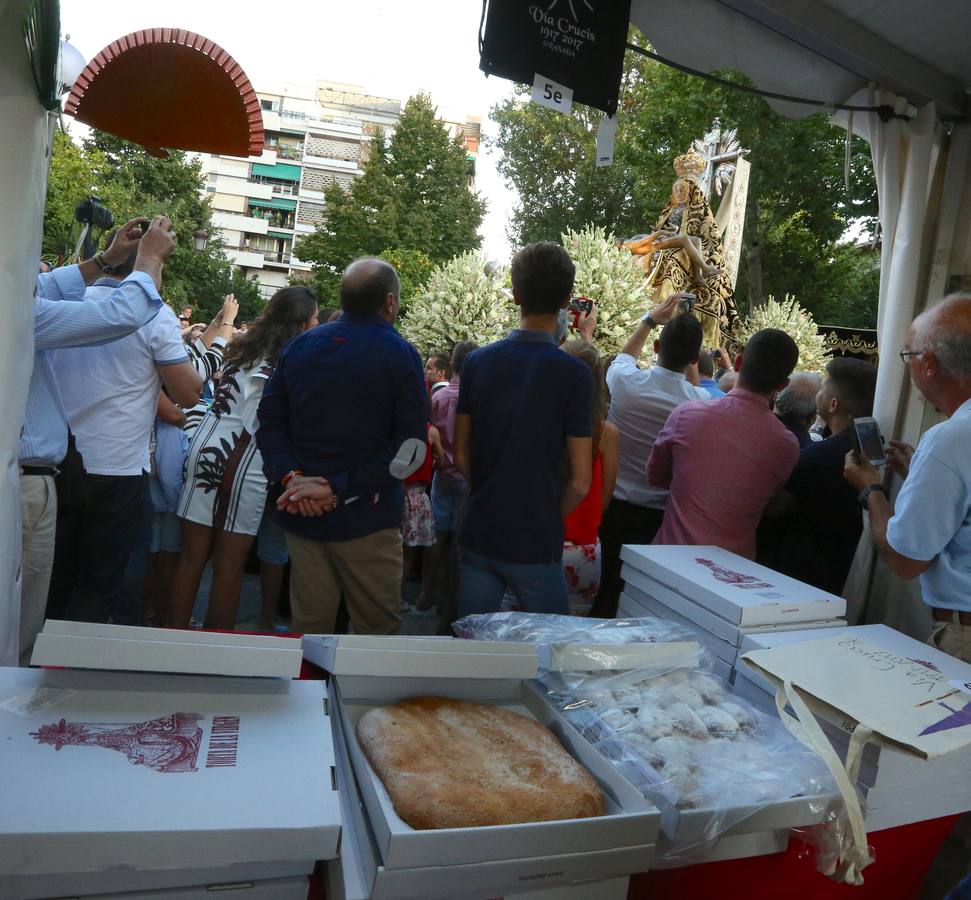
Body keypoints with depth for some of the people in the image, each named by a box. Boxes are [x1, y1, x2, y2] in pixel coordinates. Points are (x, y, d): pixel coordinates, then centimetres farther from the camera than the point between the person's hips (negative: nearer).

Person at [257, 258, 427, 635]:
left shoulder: (298, 346, 7)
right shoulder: (400, 354, -8)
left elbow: (269, 421, 5)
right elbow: (411, 448, -15)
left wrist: (290, 477, -7)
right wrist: (340, 490, -14)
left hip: (301, 517, 5)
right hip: (366, 519, -5)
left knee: (309, 628, 15)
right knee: (378, 632, 10)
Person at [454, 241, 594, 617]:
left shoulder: (478, 361, -2)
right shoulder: (573, 374, -13)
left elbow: (461, 456, 3)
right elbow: (580, 482, -11)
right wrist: (551, 516, 6)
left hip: (478, 536, 4)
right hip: (537, 544, -3)